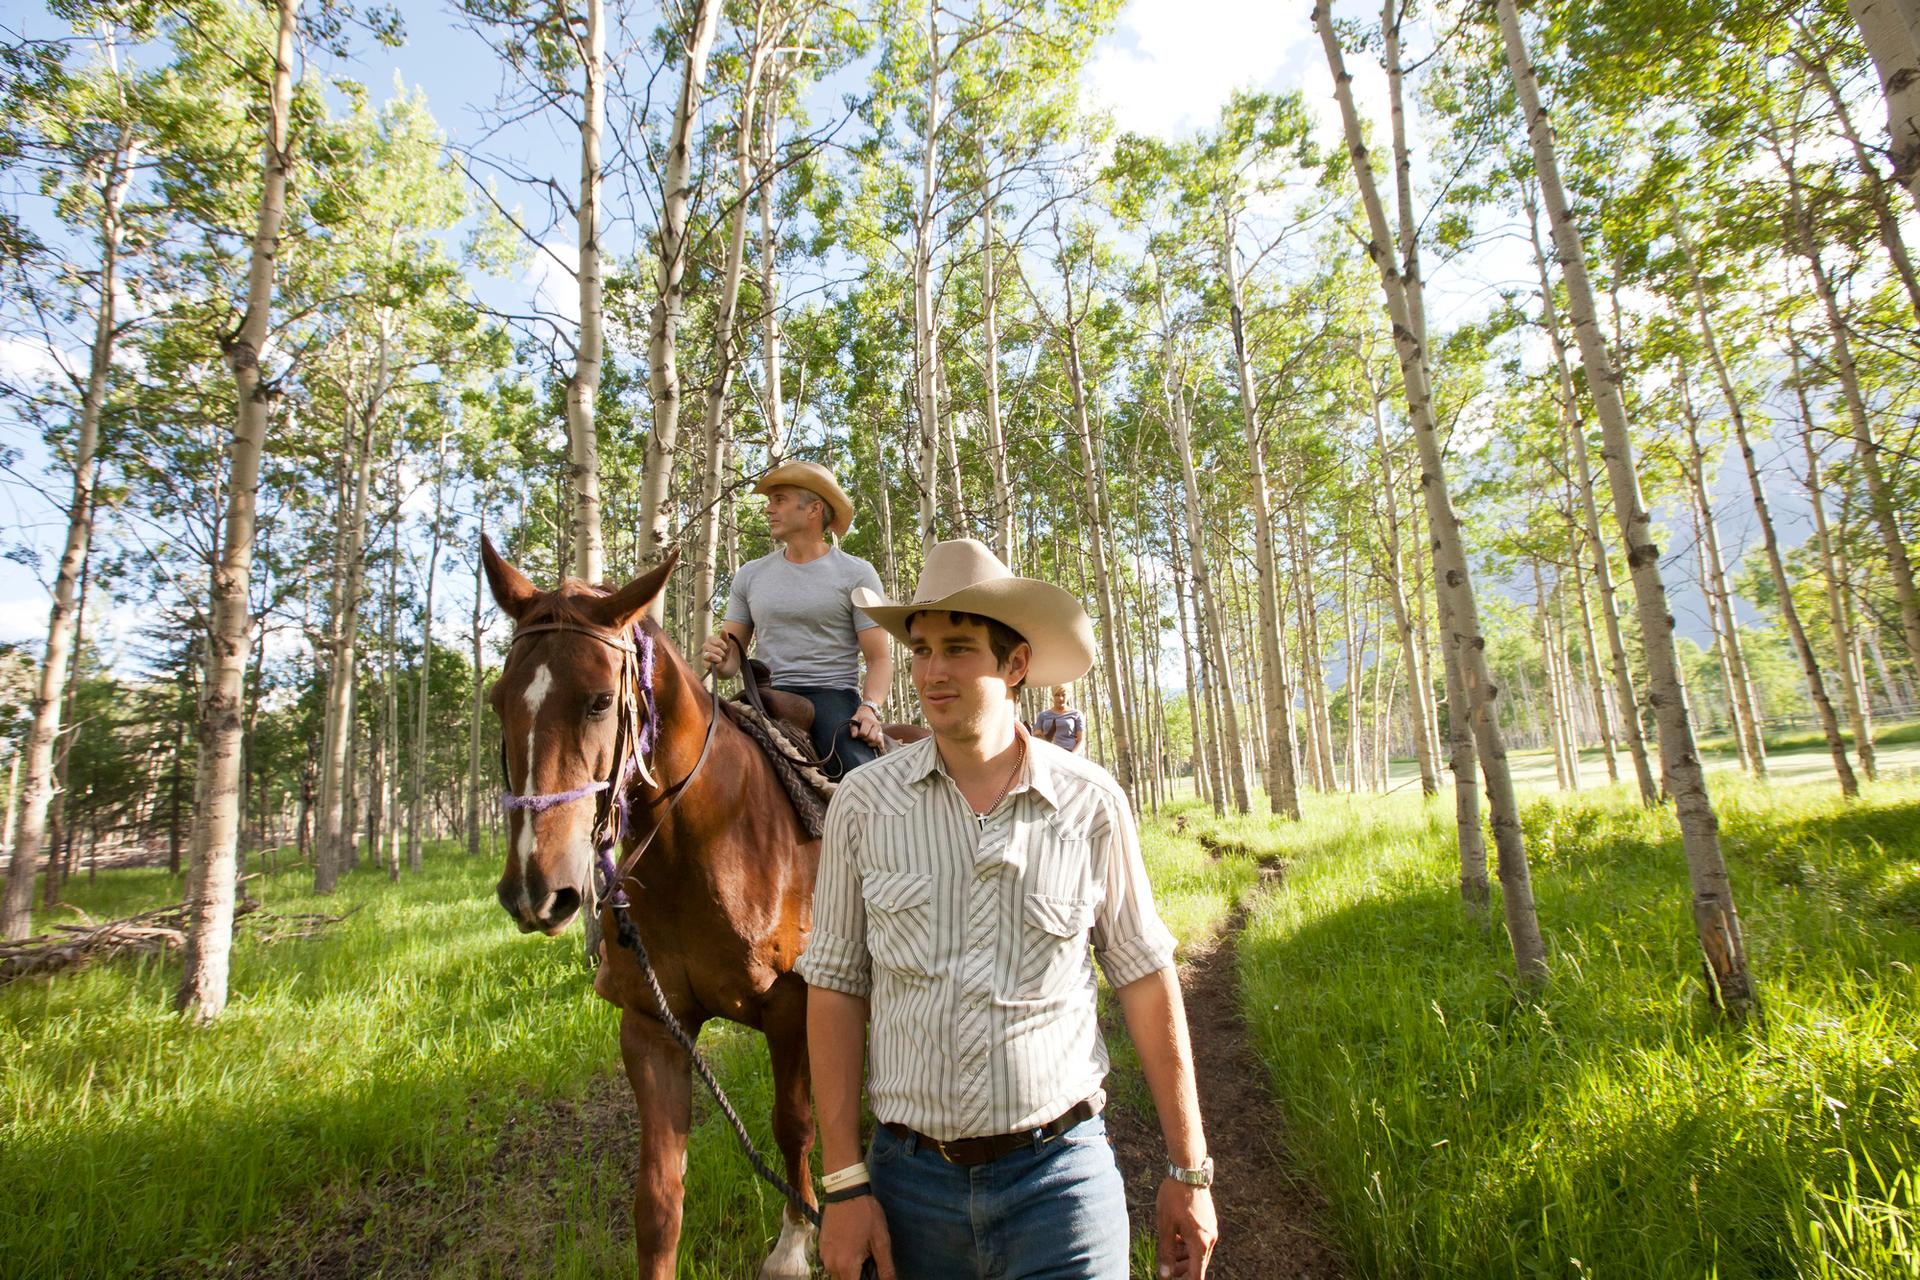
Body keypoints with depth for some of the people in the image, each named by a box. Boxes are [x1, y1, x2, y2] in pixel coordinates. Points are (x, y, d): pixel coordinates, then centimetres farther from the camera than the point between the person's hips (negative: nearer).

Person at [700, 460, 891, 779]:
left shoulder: (856, 574, 5)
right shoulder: (750, 574, 15)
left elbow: (879, 658, 0)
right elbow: (733, 659, 15)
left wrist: (870, 707, -19)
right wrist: (720, 659, -10)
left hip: (834, 695, -3)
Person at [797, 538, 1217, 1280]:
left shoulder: (1091, 804, -8)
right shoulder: (863, 803, -7)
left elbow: (1146, 983, 0)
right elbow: (835, 988, -2)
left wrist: (1189, 1171, 3)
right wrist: (844, 1185, -3)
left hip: (1060, 1172, -1)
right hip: (910, 1178, 2)